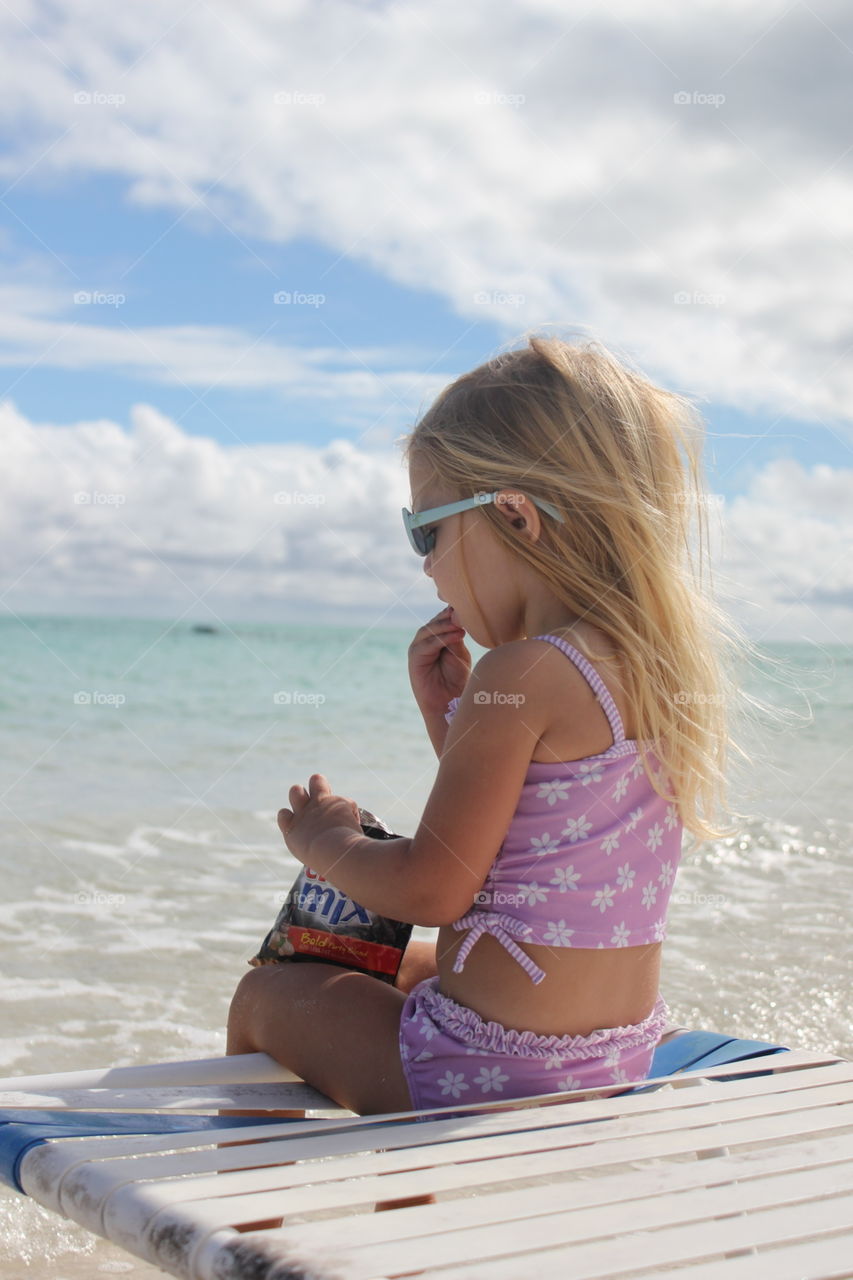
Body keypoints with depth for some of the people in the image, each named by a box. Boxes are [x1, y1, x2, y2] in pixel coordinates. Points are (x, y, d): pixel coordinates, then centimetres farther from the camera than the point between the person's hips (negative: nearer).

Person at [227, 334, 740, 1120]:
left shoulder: (523, 674, -22)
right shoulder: (655, 667, 5)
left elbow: (434, 887, -20)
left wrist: (326, 842, -1)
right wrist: (450, 714, 8)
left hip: (494, 1069, -9)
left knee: (263, 996, 14)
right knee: (401, 965, 36)